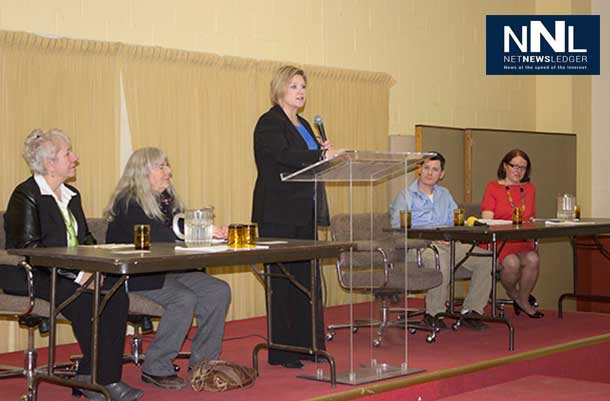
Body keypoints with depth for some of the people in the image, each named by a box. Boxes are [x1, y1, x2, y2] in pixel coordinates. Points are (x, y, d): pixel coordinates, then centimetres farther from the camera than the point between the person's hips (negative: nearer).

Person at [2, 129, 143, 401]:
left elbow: (85, 238, 21)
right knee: (86, 299, -32)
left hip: (70, 275, 7)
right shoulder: (25, 196, -8)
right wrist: (77, 273, -23)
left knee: (116, 293, -21)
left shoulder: (71, 195, 18)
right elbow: (28, 247, -18)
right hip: (30, 277, -7)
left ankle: (88, 376, -17)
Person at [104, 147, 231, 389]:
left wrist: (214, 233, -10)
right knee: (185, 299, -30)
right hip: (135, 277, -8)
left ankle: (203, 362, -4)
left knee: (219, 291, -11)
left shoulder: (167, 199, 16)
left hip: (167, 270, 8)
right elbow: (155, 237, -24)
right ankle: (155, 369, -18)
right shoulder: (128, 203, -11)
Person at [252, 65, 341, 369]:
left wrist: (323, 153, 2)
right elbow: (284, 156, -23)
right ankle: (280, 351, 1)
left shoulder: (303, 125, 20)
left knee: (306, 278, 9)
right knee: (281, 281, -4)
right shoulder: (269, 123, -7)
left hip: (304, 213, 9)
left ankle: (306, 344, 16)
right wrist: (322, 155, -29)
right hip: (278, 215, -8)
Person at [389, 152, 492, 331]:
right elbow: (398, 228, -5)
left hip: (449, 243, 5)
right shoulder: (406, 195, 8)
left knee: (485, 260, -17)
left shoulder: (445, 195, 27)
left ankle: (471, 311, -11)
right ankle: (433, 314, -21)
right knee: (440, 262, -39)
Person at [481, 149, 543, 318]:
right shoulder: (493, 187, 7)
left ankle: (523, 299, -3)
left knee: (533, 259, -29)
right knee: (512, 262, -34)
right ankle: (512, 293, 2)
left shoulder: (530, 189, 20)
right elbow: (487, 220, -3)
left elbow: (531, 219, 18)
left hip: (522, 241, 4)